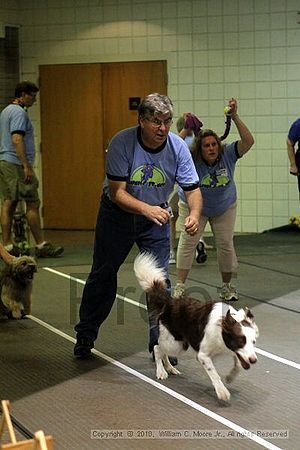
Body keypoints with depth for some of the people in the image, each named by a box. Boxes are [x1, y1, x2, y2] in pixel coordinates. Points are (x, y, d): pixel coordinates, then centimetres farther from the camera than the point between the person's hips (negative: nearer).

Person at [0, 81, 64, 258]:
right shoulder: (19, 112, -12)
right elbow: (17, 139, -22)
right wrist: (27, 167, -24)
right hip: (16, 164, -10)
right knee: (33, 204, -7)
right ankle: (41, 245, -6)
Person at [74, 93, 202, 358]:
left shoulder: (177, 147, -18)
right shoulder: (121, 143, -25)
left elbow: (192, 188, -13)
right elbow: (117, 192, -28)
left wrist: (194, 214, -35)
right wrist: (146, 209, -45)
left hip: (157, 216, 2)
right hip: (118, 213, -1)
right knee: (103, 274, 10)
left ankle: (160, 343, 6)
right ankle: (85, 335, 26)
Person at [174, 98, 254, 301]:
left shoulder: (227, 154, -23)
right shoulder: (192, 160, -25)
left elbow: (249, 141, -35)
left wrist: (235, 117, -46)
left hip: (224, 208, 2)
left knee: (226, 244, 1)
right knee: (187, 241, -8)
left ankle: (227, 286, 17)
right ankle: (180, 285, -3)